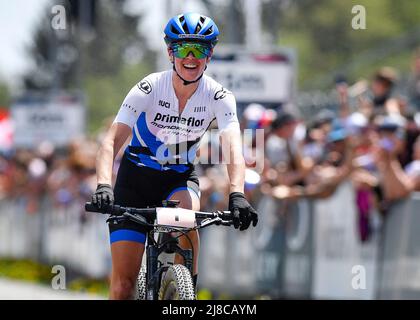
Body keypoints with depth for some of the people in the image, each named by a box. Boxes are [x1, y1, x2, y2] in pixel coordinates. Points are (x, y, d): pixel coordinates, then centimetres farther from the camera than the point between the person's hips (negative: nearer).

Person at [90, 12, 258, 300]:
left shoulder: (219, 97, -16)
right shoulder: (149, 89, -21)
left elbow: (233, 148, -30)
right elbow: (112, 141, -30)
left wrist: (237, 194, -49)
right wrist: (103, 186, -48)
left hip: (180, 177, 1)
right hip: (136, 178, -1)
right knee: (123, 284, -9)